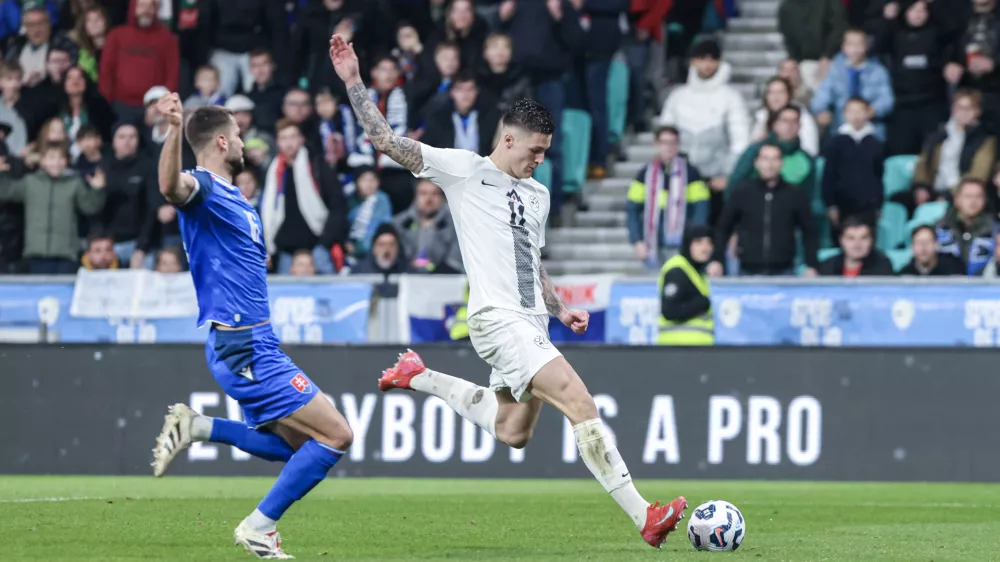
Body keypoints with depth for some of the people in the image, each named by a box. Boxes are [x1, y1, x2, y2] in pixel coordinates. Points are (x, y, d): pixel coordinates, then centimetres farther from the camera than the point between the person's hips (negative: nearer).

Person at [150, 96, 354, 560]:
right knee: (336, 435, -8)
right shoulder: (203, 188, -13)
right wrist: (174, 128, -53)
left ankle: (196, 427, 12)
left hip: (253, 343, 10)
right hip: (244, 347, -10)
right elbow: (172, 187, -40)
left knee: (298, 445, 19)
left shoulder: (234, 199, 17)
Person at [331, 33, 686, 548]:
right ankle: (643, 516, -25)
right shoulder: (464, 169, -2)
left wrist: (560, 310, 16)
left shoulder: (537, 195, 19)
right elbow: (385, 140, -4)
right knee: (580, 403, -21)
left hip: (531, 322, 9)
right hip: (497, 318, -9)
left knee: (511, 433, 17)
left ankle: (420, 378, 34)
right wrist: (353, 81, -10)